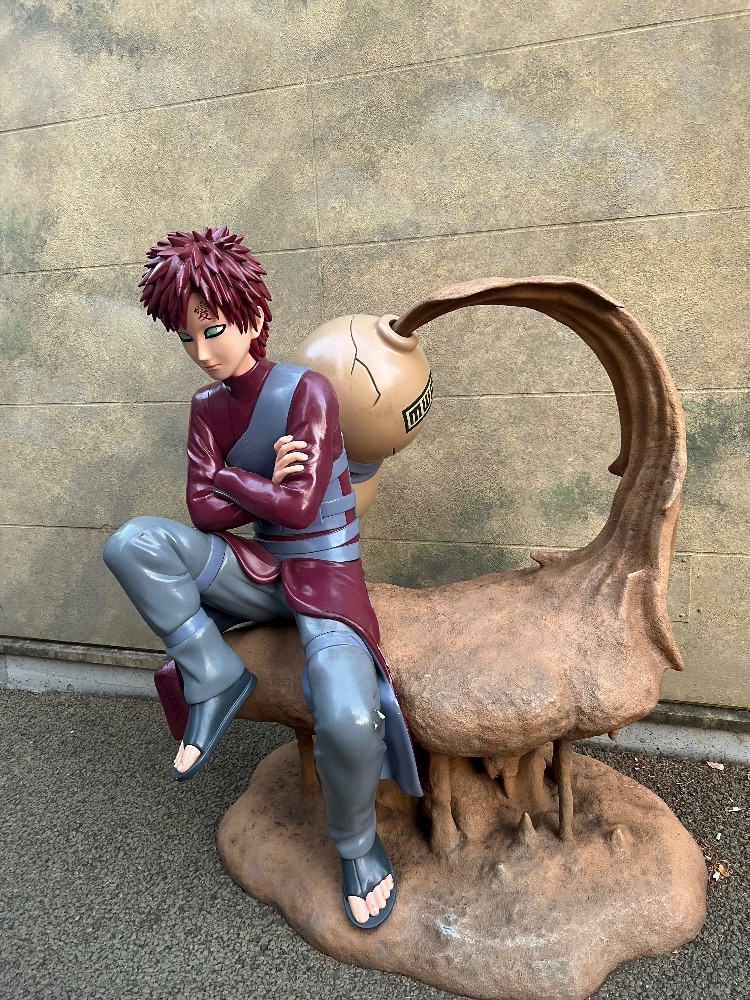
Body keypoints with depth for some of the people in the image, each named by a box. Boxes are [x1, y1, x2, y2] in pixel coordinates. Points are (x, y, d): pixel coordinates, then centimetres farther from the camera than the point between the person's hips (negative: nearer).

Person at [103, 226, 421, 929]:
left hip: (325, 574, -5)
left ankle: (356, 842, 6)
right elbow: (202, 509, -1)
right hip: (259, 570, 5)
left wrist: (226, 477, -5)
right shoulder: (207, 406, 6)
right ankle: (216, 682, -4)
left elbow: (300, 507, -17)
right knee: (131, 544, -19)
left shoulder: (306, 389, -11)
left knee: (348, 720, -30)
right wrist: (266, 486, -12)